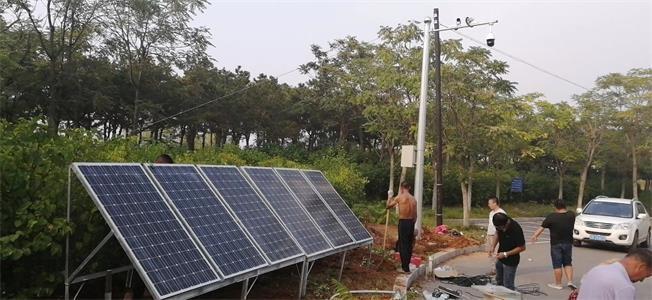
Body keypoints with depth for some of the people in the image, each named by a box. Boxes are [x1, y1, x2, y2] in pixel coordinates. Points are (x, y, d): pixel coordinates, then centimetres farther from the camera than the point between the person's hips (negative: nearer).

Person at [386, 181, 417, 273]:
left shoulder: (399, 197, -10)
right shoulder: (413, 199, 6)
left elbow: (388, 206, 1)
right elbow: (415, 215, 11)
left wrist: (389, 196, 16)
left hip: (403, 222, -5)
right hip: (411, 222, 5)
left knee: (403, 245, 1)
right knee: (409, 244, 14)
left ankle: (405, 267, 3)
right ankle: (406, 265, 24)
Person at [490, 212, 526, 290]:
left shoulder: (516, 229, -30)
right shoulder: (499, 225, -13)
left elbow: (522, 247, -22)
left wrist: (506, 254, -23)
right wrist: (493, 246, -6)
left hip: (511, 261, -7)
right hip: (500, 258, 7)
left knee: (508, 285, -2)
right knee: (499, 282, 22)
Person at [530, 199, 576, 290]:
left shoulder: (552, 217, -13)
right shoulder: (571, 215, 0)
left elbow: (542, 227, -14)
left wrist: (535, 235, -6)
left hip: (556, 244, -4)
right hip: (568, 243, 4)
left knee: (557, 265, 3)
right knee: (568, 263, 17)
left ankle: (558, 284, 10)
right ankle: (570, 281, 8)